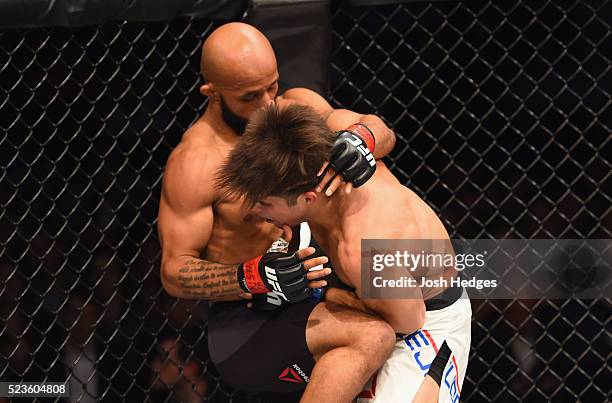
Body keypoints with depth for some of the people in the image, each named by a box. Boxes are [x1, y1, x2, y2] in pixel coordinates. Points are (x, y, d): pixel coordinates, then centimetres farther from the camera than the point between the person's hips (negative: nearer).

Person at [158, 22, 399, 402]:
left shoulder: (295, 107, 3)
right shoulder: (195, 163, -16)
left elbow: (380, 130, -2)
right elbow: (176, 272, -14)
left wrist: (363, 140, -27)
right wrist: (259, 277, -32)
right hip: (246, 328, -8)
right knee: (372, 336, -32)